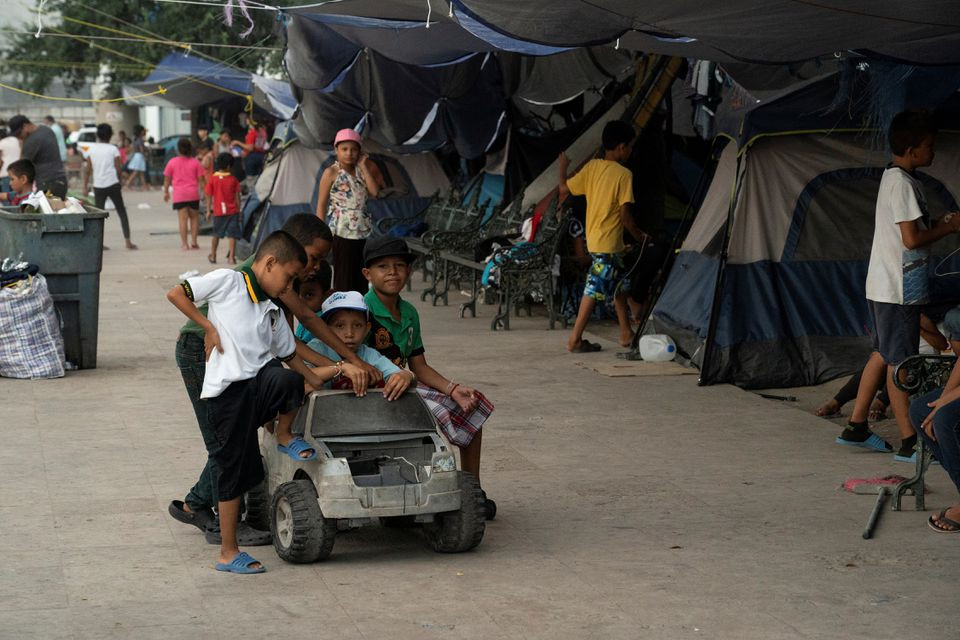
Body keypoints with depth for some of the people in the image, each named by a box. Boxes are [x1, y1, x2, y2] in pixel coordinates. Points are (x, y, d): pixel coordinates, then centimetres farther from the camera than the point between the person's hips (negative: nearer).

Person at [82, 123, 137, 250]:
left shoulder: (91, 149, 3)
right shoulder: (113, 149, -1)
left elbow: (88, 170, 1)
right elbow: (118, 169, -2)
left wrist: (85, 186, 5)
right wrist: (120, 184, 12)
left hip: (98, 186, 1)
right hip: (113, 185, -1)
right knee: (122, 212, 6)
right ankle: (127, 241, 1)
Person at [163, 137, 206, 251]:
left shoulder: (172, 162, 1)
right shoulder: (195, 162, 2)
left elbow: (167, 179, 5)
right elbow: (200, 179, 2)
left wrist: (166, 192, 15)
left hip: (179, 194, -1)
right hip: (193, 194, 1)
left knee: (183, 218, -4)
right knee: (194, 217, 14)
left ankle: (184, 244, -7)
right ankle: (193, 242, 10)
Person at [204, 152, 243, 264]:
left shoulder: (213, 179, -3)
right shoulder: (233, 179, -4)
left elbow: (209, 195, -1)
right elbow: (237, 197, -1)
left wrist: (208, 210, 6)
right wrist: (238, 209, 9)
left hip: (218, 212, 1)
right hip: (232, 211, -1)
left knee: (216, 234, 17)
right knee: (232, 235, 1)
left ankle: (213, 256, 26)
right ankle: (231, 257, -7)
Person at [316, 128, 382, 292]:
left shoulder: (361, 170, 10)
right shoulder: (331, 173, -4)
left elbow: (375, 192, -4)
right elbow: (321, 205, -3)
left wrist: (364, 167, -3)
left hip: (363, 231, 5)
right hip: (342, 232, -5)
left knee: (361, 277, 7)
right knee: (343, 278, -4)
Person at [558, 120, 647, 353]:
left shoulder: (592, 167, 3)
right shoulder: (623, 174, -13)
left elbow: (564, 188, 4)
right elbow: (625, 214, -16)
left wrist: (563, 167, 21)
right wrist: (640, 236, -1)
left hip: (593, 238, 8)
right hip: (608, 243, -8)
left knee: (619, 285, 19)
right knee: (595, 290, -5)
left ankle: (626, 334, 26)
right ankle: (575, 339, -4)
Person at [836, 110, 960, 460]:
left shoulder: (894, 177, 14)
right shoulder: (902, 183, -18)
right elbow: (912, 238, -21)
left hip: (884, 285, 10)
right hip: (898, 287, -10)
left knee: (883, 354, 16)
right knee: (899, 361, -6)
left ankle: (856, 427, 22)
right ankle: (909, 441, -2)